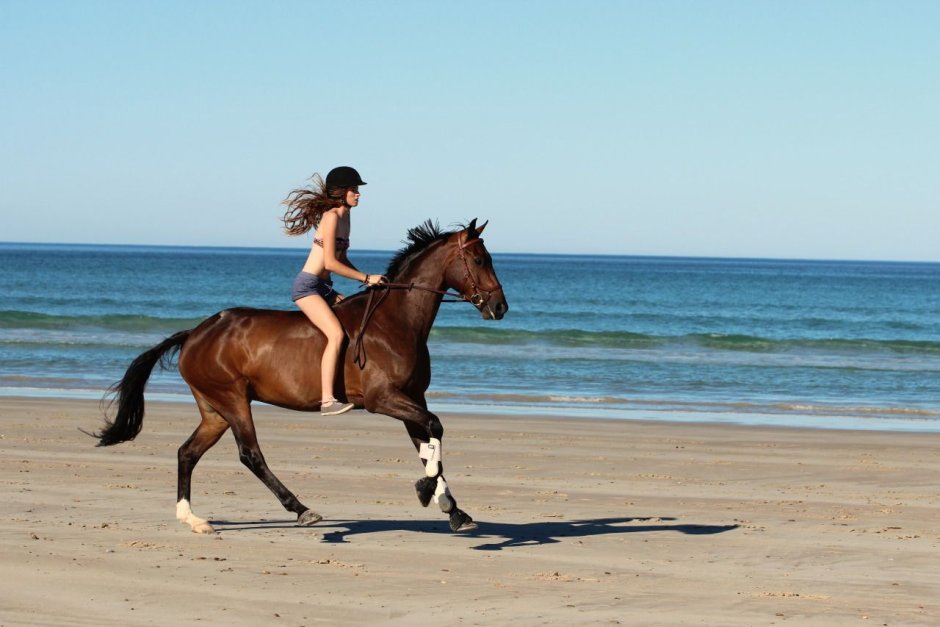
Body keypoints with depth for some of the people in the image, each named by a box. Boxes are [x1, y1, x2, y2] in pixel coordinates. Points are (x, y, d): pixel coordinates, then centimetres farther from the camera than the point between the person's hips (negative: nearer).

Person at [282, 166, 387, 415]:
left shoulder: (345, 216, 12)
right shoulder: (331, 216, -16)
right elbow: (330, 263, -20)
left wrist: (367, 280, 8)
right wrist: (366, 278, -15)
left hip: (324, 288, 10)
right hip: (307, 286, -10)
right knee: (337, 334, -26)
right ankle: (327, 401, -31)